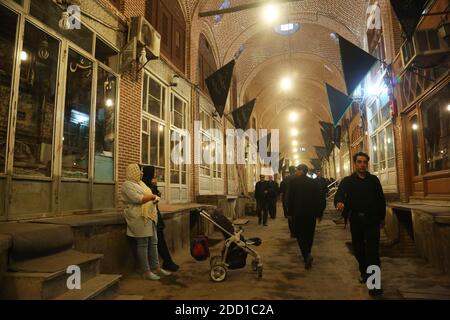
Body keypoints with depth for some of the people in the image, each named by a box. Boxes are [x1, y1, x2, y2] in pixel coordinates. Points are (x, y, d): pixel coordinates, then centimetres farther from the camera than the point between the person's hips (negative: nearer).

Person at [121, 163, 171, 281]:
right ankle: (146, 271, 4)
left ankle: (156, 267, 19)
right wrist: (152, 196, -6)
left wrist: (155, 198, -4)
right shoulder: (128, 185, -6)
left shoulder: (140, 183, 21)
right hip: (139, 218, -9)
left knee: (153, 243, 11)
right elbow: (138, 199, -20)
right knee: (143, 244, -3)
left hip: (150, 217, 9)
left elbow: (154, 197, 19)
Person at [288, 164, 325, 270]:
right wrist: (319, 213, 9)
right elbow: (319, 199, 2)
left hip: (298, 213, -3)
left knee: (300, 234, 4)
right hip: (311, 213, 4)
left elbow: (290, 198, -8)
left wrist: (290, 212, 1)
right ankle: (307, 255, 27)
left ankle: (307, 255, -14)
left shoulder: (294, 182, -8)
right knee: (309, 234, 16)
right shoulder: (314, 182, 2)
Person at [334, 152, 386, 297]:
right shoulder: (347, 181, -1)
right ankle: (364, 272, 35)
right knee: (358, 249, 14)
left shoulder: (374, 180, 3)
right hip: (355, 220, 1)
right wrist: (339, 202, -40)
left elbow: (381, 199, 5)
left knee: (372, 250, -5)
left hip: (372, 220, -1)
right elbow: (339, 194, -18)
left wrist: (382, 217, 5)